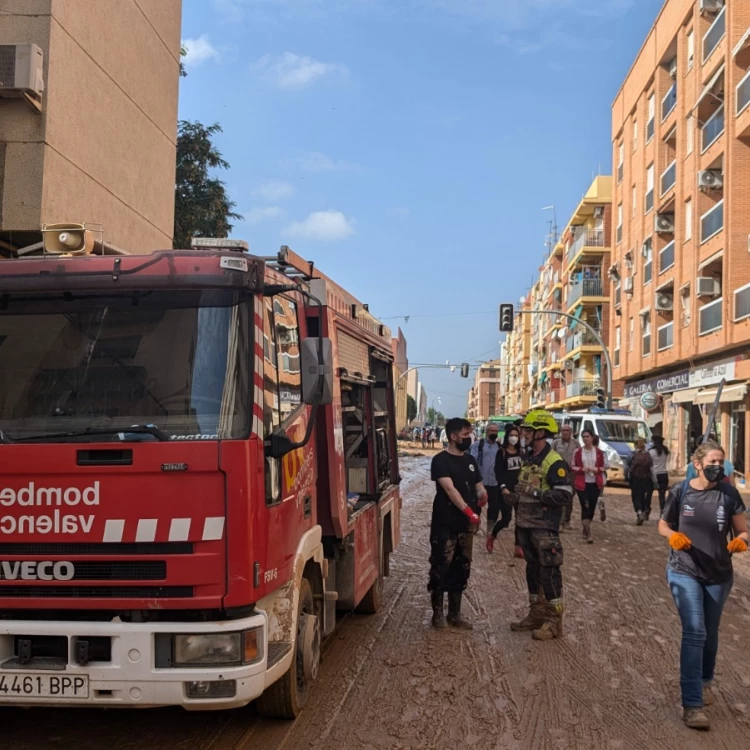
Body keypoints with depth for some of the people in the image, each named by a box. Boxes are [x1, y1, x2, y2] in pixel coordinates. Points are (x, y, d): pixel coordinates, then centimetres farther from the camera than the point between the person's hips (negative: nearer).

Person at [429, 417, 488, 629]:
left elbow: (478, 485, 13)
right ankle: (437, 613, 11)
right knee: (441, 569, -1)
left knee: (461, 570, 12)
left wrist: (482, 495, -12)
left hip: (465, 525, 7)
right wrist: (468, 510, -34)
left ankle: (455, 614, 22)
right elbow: (449, 489, -23)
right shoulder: (441, 460, -11)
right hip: (445, 525, -7)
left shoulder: (470, 460, 11)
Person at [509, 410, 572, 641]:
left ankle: (554, 622, 5)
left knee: (549, 573, -4)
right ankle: (536, 615, 26)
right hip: (526, 525, 9)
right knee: (532, 570, 16)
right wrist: (515, 496, 10)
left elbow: (565, 494, -22)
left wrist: (537, 493, -25)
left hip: (544, 528, -9)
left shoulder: (554, 462, -14)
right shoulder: (528, 459, 15)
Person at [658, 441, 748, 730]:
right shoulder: (680, 491, -9)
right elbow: (663, 525, 4)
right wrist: (673, 536, -18)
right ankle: (691, 705, -10)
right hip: (684, 572, -2)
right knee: (694, 632, -13)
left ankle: (704, 681, 45)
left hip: (718, 575, 2)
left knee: (710, 633, 18)